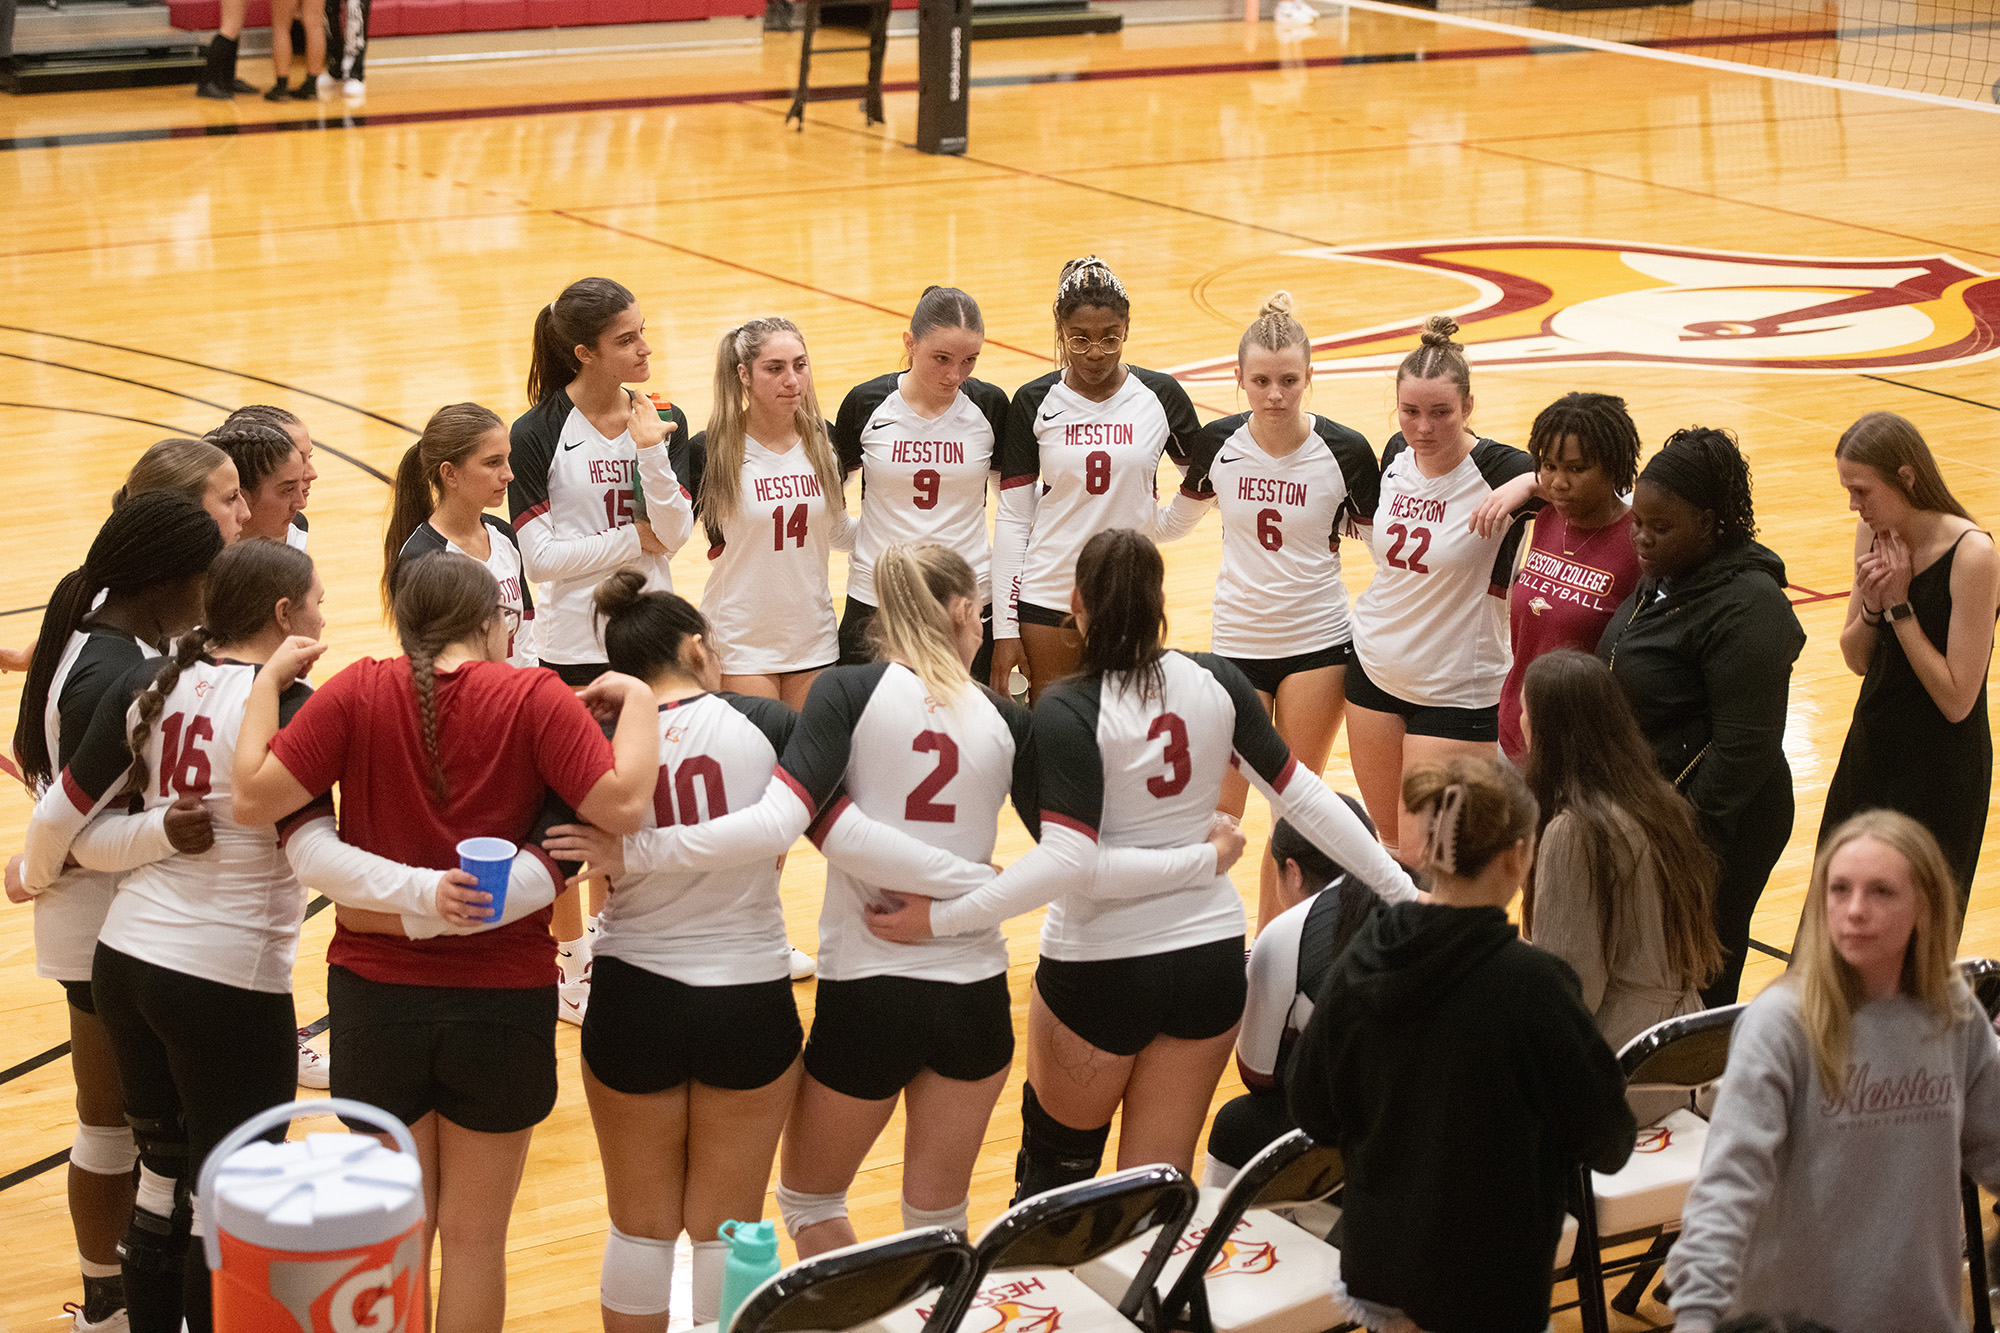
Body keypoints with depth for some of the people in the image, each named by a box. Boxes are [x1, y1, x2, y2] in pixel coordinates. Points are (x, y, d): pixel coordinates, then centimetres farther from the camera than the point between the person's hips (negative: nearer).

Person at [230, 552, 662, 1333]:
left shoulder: (358, 693, -6)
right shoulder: (533, 699, -9)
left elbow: (254, 799, -10)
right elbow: (622, 803, -17)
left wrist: (269, 680, 3)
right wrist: (635, 701, -1)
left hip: (377, 990, 1)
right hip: (501, 997, -1)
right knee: (473, 1236, 12)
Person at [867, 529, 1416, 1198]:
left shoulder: (1065, 713, -17)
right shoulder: (1216, 683, -4)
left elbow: (1066, 862, -26)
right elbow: (1301, 797, 0)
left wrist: (939, 917, -24)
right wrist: (1403, 891, 8)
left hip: (1098, 967, -3)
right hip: (1210, 957, 4)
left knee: (1056, 1157, 19)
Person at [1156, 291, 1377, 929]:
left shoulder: (1344, 451, -11)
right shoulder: (1217, 444, -6)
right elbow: (1175, 520, 13)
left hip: (1318, 642, -1)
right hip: (1237, 640, 1)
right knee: (1220, 812, -2)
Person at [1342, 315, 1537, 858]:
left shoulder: (1498, 470, -19)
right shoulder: (1397, 452, 0)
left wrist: (1529, 483, -41)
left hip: (1457, 688, -6)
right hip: (1375, 668, 6)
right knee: (1388, 843, 15)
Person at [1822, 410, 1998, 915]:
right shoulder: (1874, 534, -1)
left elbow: (1957, 700, -21)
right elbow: (1857, 661, 7)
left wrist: (1899, 606, -20)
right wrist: (1871, 605, -13)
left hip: (1940, 770, -7)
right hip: (1871, 750, 7)